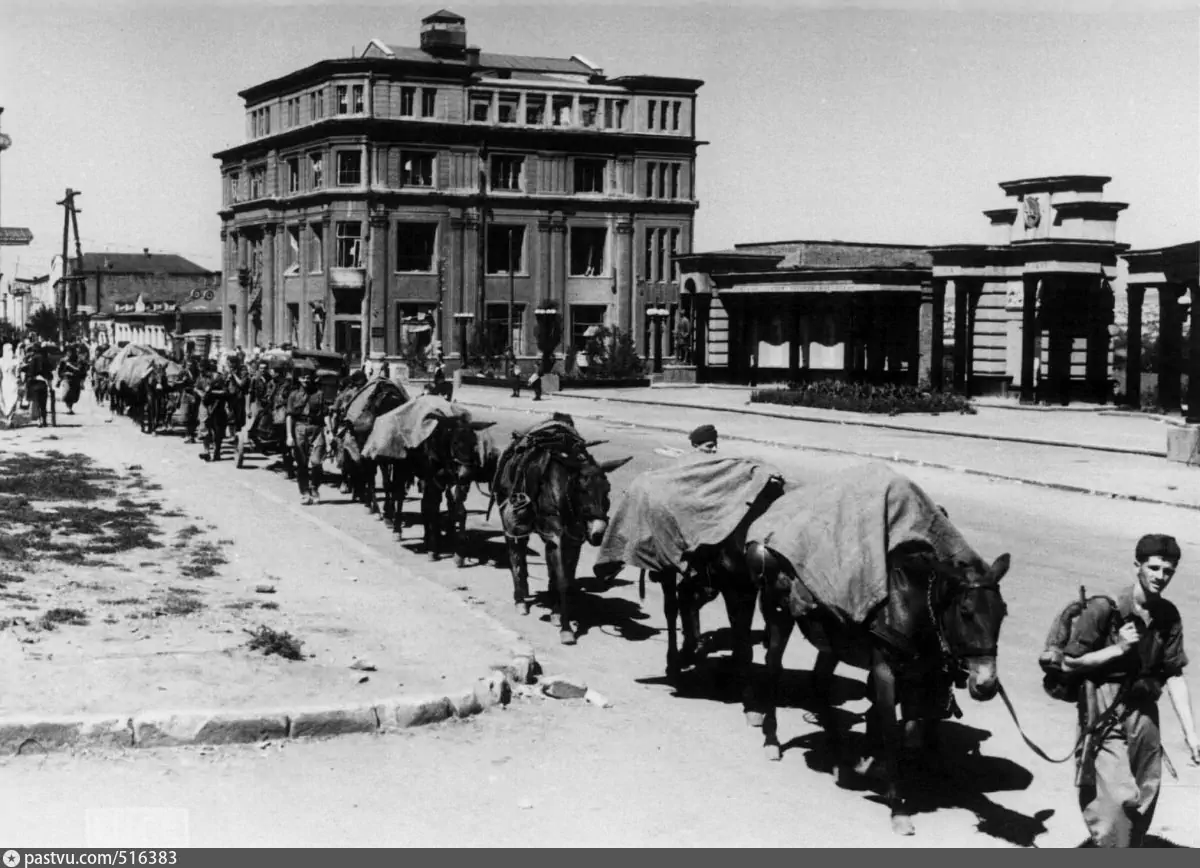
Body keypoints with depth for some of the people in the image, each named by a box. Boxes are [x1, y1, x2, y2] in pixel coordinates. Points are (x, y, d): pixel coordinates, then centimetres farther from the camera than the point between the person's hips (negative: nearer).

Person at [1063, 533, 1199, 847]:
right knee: (1119, 798, -14)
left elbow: (1174, 676, 5)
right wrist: (1118, 648, -18)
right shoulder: (1104, 609, -12)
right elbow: (1069, 663, -9)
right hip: (1106, 715, -5)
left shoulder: (1168, 616, 3)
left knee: (1145, 799, 13)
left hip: (1144, 713, 6)